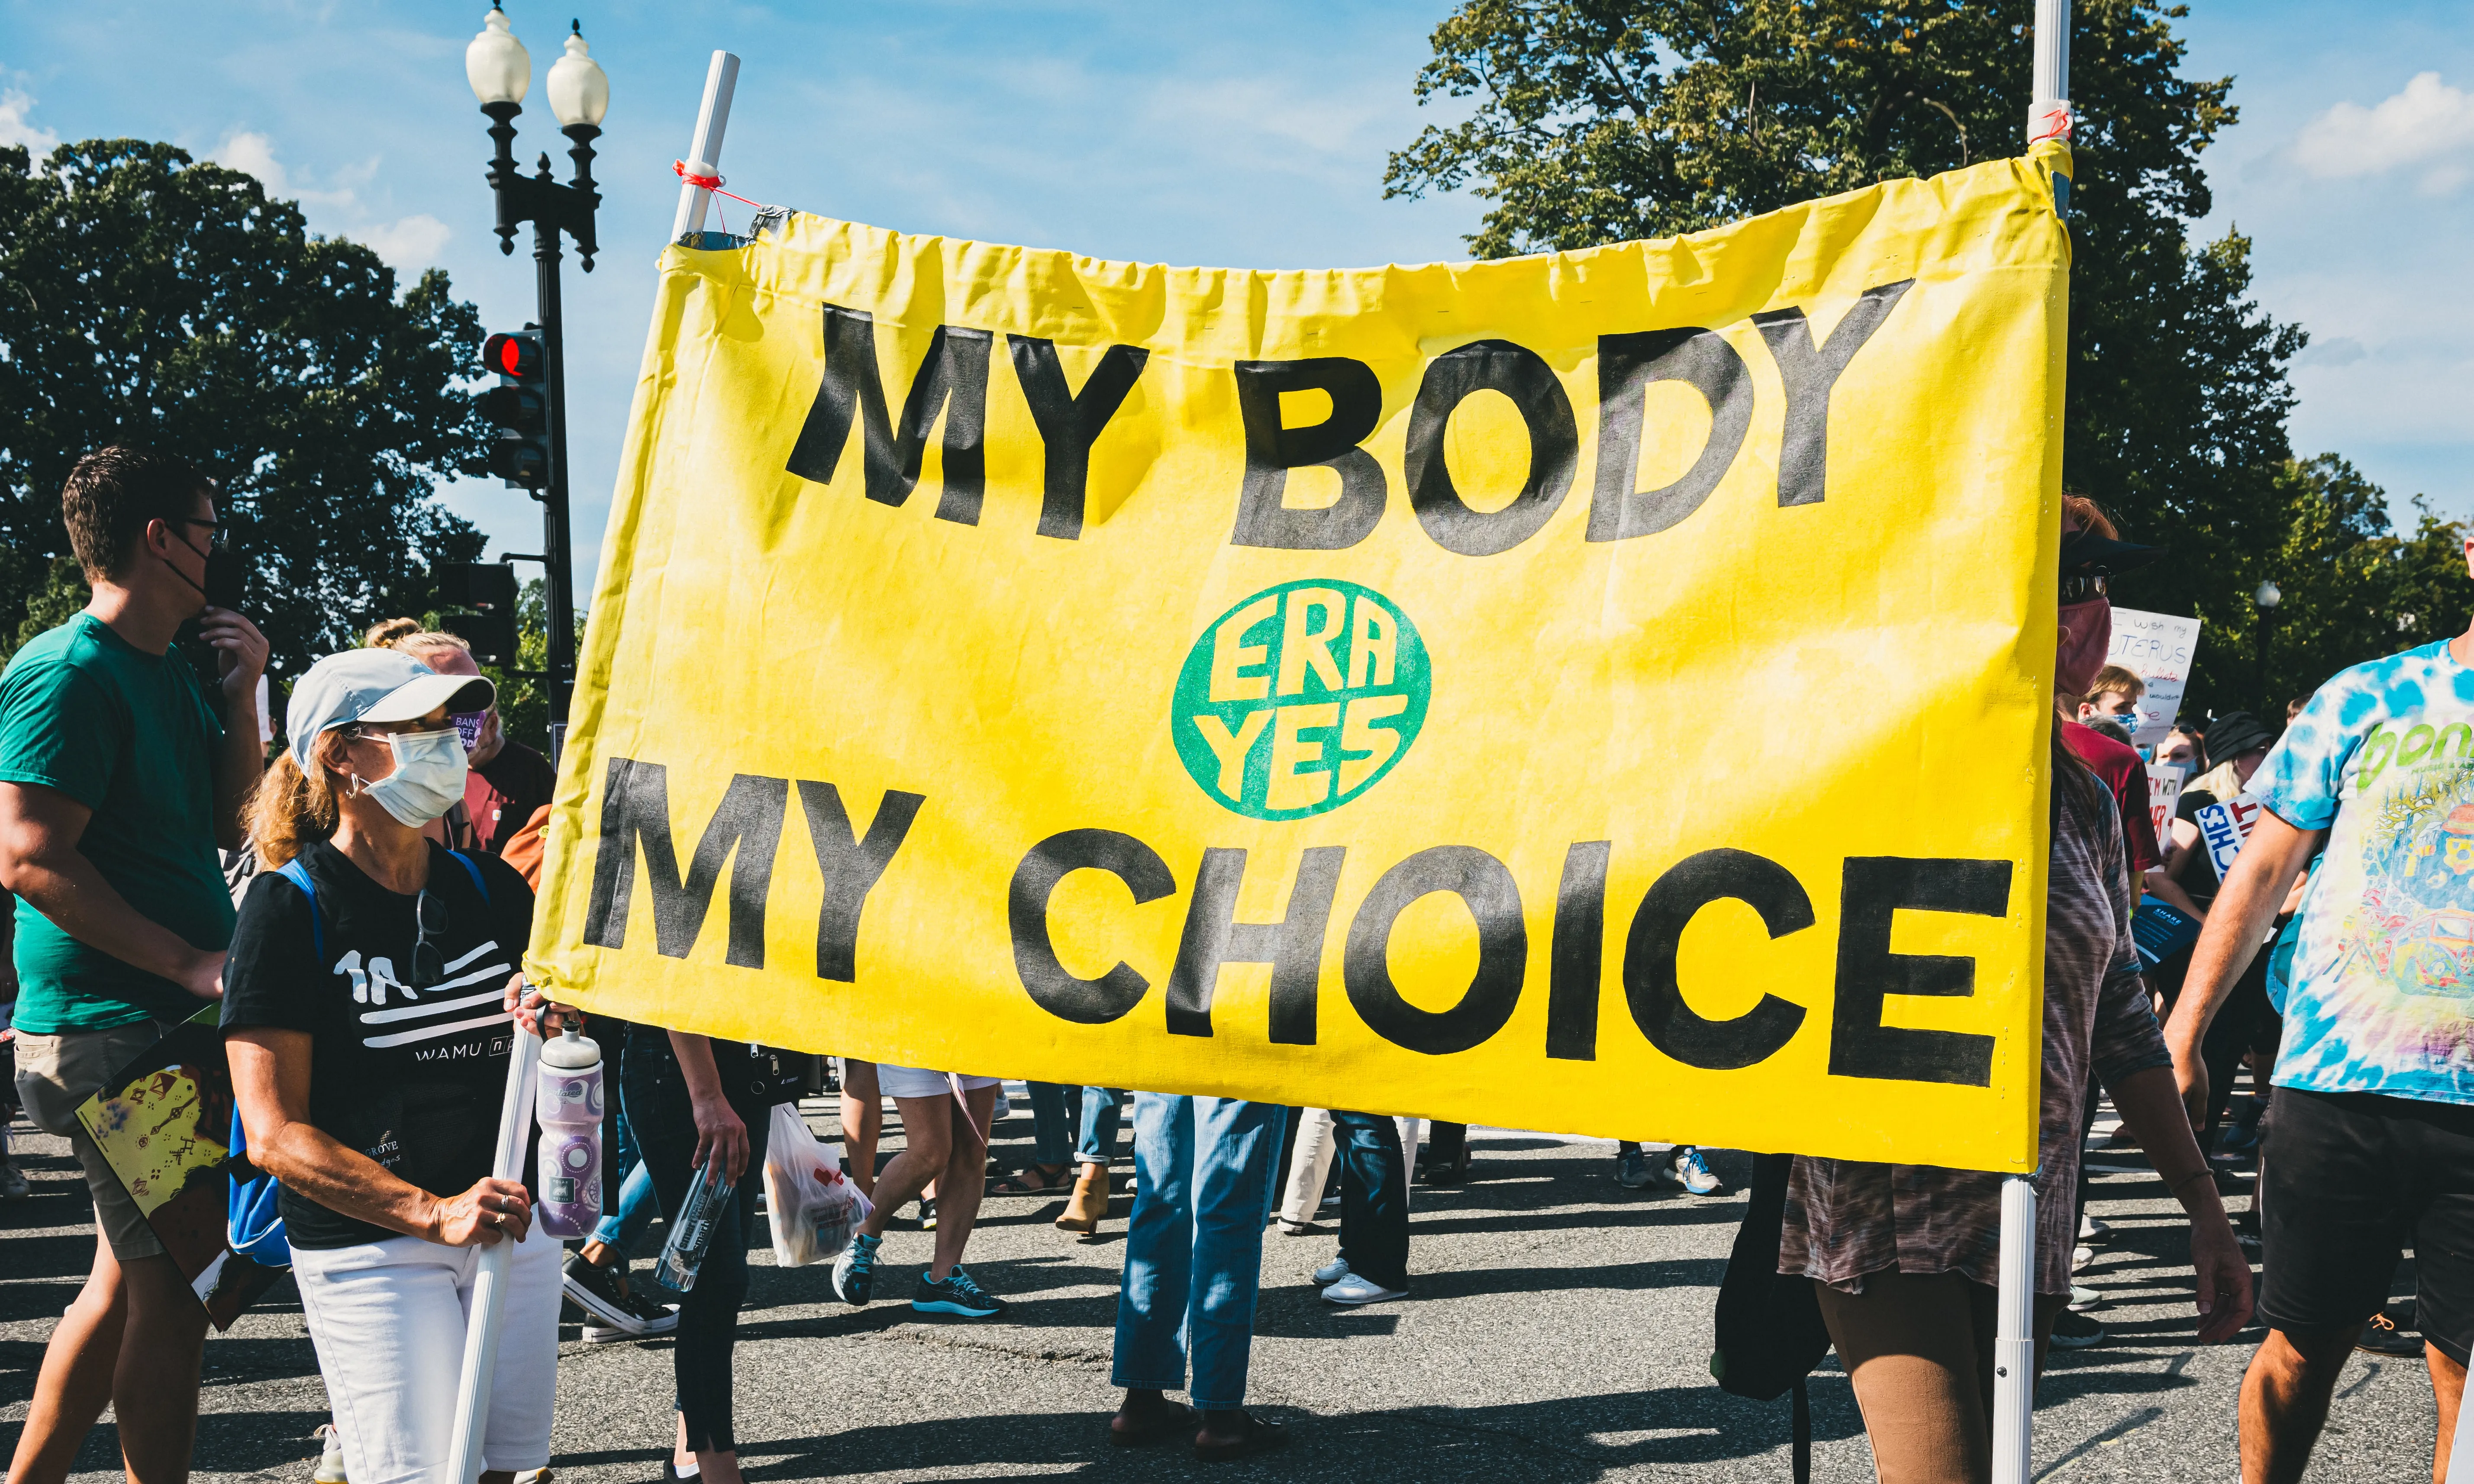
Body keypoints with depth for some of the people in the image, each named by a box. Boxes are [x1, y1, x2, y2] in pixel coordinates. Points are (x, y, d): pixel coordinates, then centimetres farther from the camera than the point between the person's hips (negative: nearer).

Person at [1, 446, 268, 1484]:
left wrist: (240, 701, 5)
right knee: (174, 1291, -5)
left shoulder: (168, 670, 14)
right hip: (117, 1028, -10)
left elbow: (228, 824, 19)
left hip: (170, 1019, 10)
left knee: (130, 1281, 16)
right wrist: (195, 961, -22)